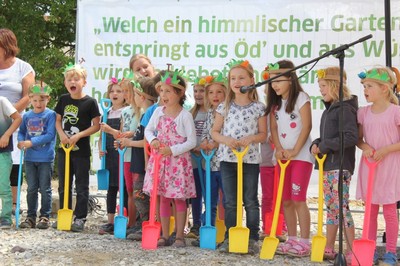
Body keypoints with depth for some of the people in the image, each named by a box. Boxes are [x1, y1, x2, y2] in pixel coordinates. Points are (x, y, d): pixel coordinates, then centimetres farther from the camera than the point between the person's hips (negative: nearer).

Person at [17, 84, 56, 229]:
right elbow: (21, 131, 12)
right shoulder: (27, 116, 5)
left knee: (45, 189, 5)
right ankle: (31, 217, 20)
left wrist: (31, 142, -21)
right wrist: (21, 141, -10)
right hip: (30, 158, 4)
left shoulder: (51, 115, -9)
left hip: (46, 158, -4)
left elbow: (50, 135, -16)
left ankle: (45, 216, 14)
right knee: (31, 189, 11)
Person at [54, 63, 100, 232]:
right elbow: (58, 120, 12)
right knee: (63, 185, 13)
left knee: (81, 186, 3)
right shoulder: (63, 99, 5)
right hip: (64, 148, 5)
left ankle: (80, 218, 10)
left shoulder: (90, 102, -9)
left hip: (81, 150, -5)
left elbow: (96, 126, -9)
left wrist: (78, 136, -17)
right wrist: (61, 134, -7)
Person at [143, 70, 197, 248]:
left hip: (178, 161, -4)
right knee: (163, 198, 9)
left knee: (179, 199, 4)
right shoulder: (158, 112, 4)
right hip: (160, 159, 5)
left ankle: (179, 236, 13)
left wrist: (172, 150, -21)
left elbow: (192, 142, -12)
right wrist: (153, 140, -6)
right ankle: (165, 235, 17)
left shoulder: (185, 115, -10)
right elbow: (148, 130, 16)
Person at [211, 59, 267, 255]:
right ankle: (229, 238, 14)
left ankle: (253, 239, 13)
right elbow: (214, 132, 7)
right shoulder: (224, 107, 4)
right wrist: (226, 139, -13)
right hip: (228, 159, 2)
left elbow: (263, 134, 3)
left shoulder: (258, 107, 0)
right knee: (230, 202, 6)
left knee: (250, 201, 4)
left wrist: (251, 138, -17)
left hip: (251, 159, -1)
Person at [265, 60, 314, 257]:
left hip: (301, 155, -7)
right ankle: (292, 239, 18)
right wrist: (279, 149, -8)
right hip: (283, 156, 7)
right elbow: (274, 128, 8)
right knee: (285, 200, 8)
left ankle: (304, 242, -2)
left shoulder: (301, 98, -7)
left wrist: (295, 151, -17)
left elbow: (306, 126, -13)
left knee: (298, 199, -9)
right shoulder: (275, 103, 12)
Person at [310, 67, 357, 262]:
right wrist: (316, 145, 2)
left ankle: (352, 251, -5)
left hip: (340, 166, -9)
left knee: (341, 207, -10)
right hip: (326, 165, 9)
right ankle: (329, 248, 19)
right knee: (331, 208, 13)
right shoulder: (328, 110, 17)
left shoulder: (345, 108, -11)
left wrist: (324, 146, -17)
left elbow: (351, 137, -22)